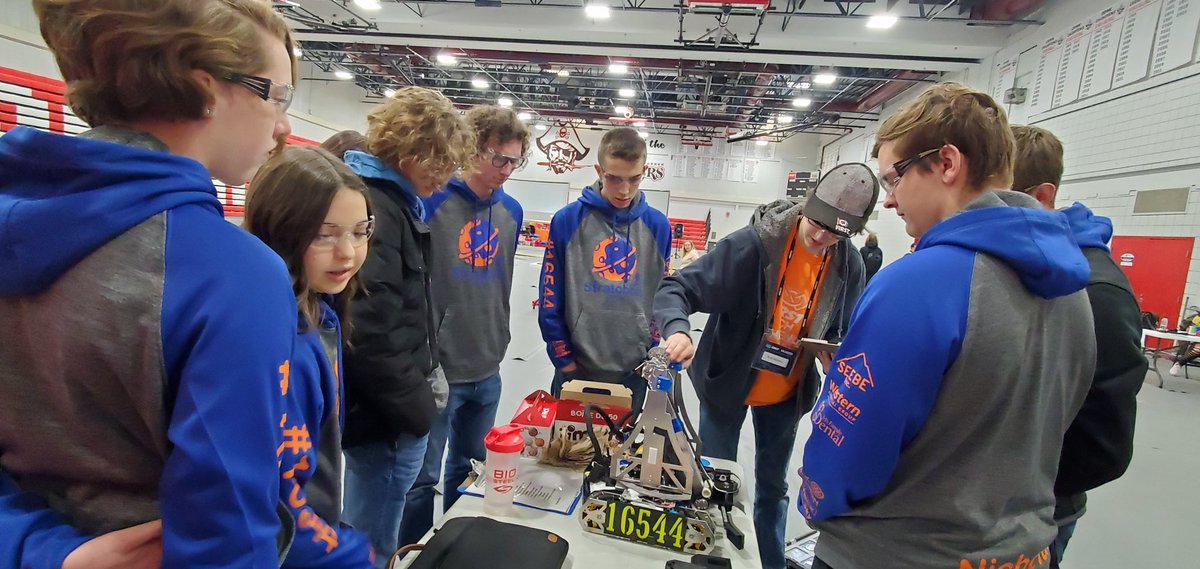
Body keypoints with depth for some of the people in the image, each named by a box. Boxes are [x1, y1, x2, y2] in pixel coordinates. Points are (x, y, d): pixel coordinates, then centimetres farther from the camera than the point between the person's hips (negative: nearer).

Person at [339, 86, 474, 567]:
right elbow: (371, 334, -27)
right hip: (386, 416, -10)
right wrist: (416, 409, -16)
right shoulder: (372, 207, -21)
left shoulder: (395, 202, 10)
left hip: (391, 407, 10)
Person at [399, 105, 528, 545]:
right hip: (437, 368, -6)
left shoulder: (511, 211, 6)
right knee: (422, 477, 9)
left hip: (488, 371, 6)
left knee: (468, 470, 22)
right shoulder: (432, 201, -13)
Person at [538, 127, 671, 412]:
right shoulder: (567, 220, -9)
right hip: (576, 367, -2)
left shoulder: (658, 226, -2)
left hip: (633, 370, 2)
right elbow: (550, 297, -5)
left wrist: (650, 353, 3)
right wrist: (563, 357, -6)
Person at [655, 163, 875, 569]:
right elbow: (677, 288, -27)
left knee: (772, 488, 23)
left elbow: (840, 331, 8)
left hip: (786, 395, 4)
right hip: (727, 384, -4)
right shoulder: (752, 243, -25)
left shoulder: (849, 266, -10)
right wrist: (677, 329, -47)